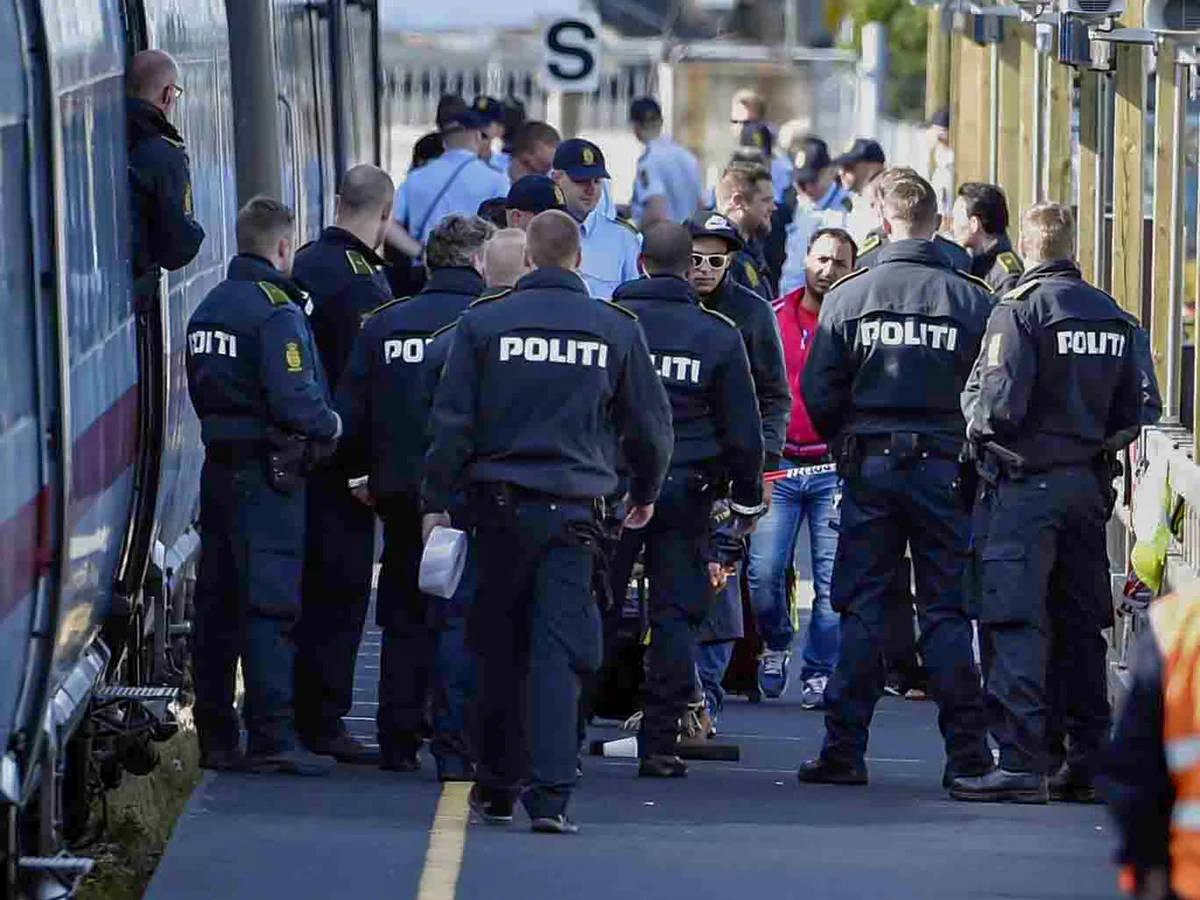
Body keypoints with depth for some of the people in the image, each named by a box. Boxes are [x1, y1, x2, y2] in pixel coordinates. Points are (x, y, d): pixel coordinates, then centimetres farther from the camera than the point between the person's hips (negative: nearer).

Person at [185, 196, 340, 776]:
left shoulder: (209, 308, 13)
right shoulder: (276, 311, -14)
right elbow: (293, 398, -21)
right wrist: (329, 425, -4)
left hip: (218, 463, 8)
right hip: (268, 471, -8)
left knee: (217, 605, 10)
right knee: (270, 605, -7)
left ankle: (215, 737, 14)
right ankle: (272, 740, -8)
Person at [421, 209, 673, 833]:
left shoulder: (482, 323, -1)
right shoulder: (616, 329, 2)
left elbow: (452, 422, -2)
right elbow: (650, 424, 10)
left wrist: (436, 500, 6)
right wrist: (644, 494, 26)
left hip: (501, 503, 1)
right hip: (574, 511, -1)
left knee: (501, 648, 12)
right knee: (559, 649, -3)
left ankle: (496, 789, 21)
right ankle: (550, 794, -15)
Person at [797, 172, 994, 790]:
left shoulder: (850, 295, -2)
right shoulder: (973, 300, -4)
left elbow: (817, 391, -3)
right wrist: (968, 451, 10)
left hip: (870, 466, 0)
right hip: (945, 464, 0)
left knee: (861, 608, 5)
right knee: (947, 610, 4)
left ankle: (844, 750, 3)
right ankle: (967, 752, 2)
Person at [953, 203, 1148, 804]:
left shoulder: (1020, 308, -11)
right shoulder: (1115, 318, 9)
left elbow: (999, 405, -17)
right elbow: (1129, 416, 10)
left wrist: (974, 417, 3)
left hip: (1026, 481, -6)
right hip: (1089, 484, 6)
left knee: (1015, 626, -7)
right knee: (1081, 625, 12)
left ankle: (1020, 764, -13)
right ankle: (1087, 761, 15)